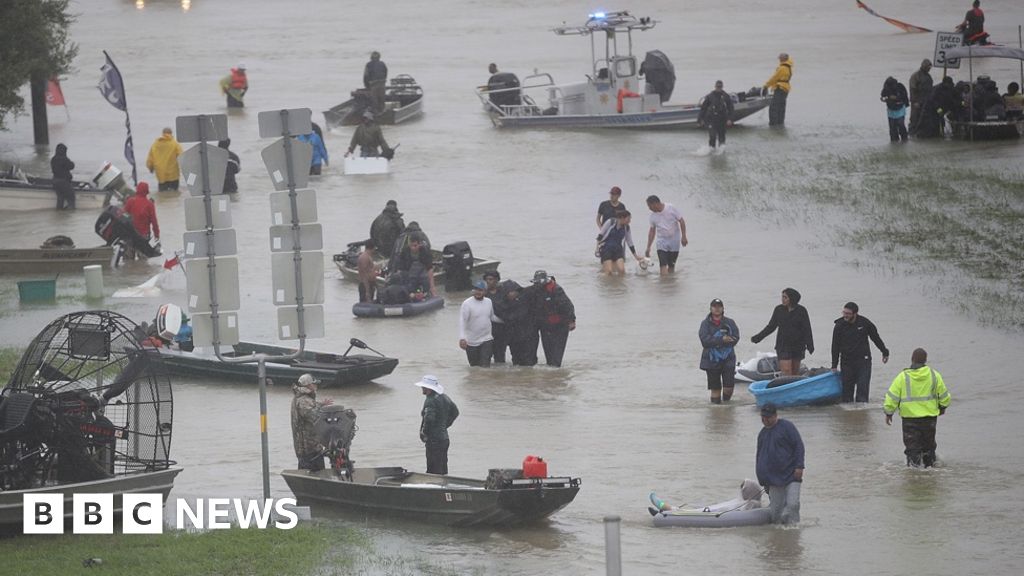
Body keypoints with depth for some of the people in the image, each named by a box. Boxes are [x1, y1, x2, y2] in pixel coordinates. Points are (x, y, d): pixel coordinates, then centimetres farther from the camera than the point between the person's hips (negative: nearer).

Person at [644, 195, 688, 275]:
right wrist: (648, 247, 8)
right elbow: (652, 231, 9)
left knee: (671, 265, 5)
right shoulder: (653, 215, 1)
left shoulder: (672, 209, -10)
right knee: (663, 265, -15)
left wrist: (683, 236, -12)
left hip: (674, 241, -2)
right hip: (662, 242, 2)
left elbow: (681, 221, -5)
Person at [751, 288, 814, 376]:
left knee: (795, 373, 5)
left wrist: (810, 346, -11)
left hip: (798, 346, 0)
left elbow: (807, 330, -2)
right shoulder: (779, 310, 2)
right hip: (783, 345, 0)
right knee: (786, 371, -13)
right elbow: (770, 327, 9)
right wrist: (757, 338, 3)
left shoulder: (801, 311, -3)